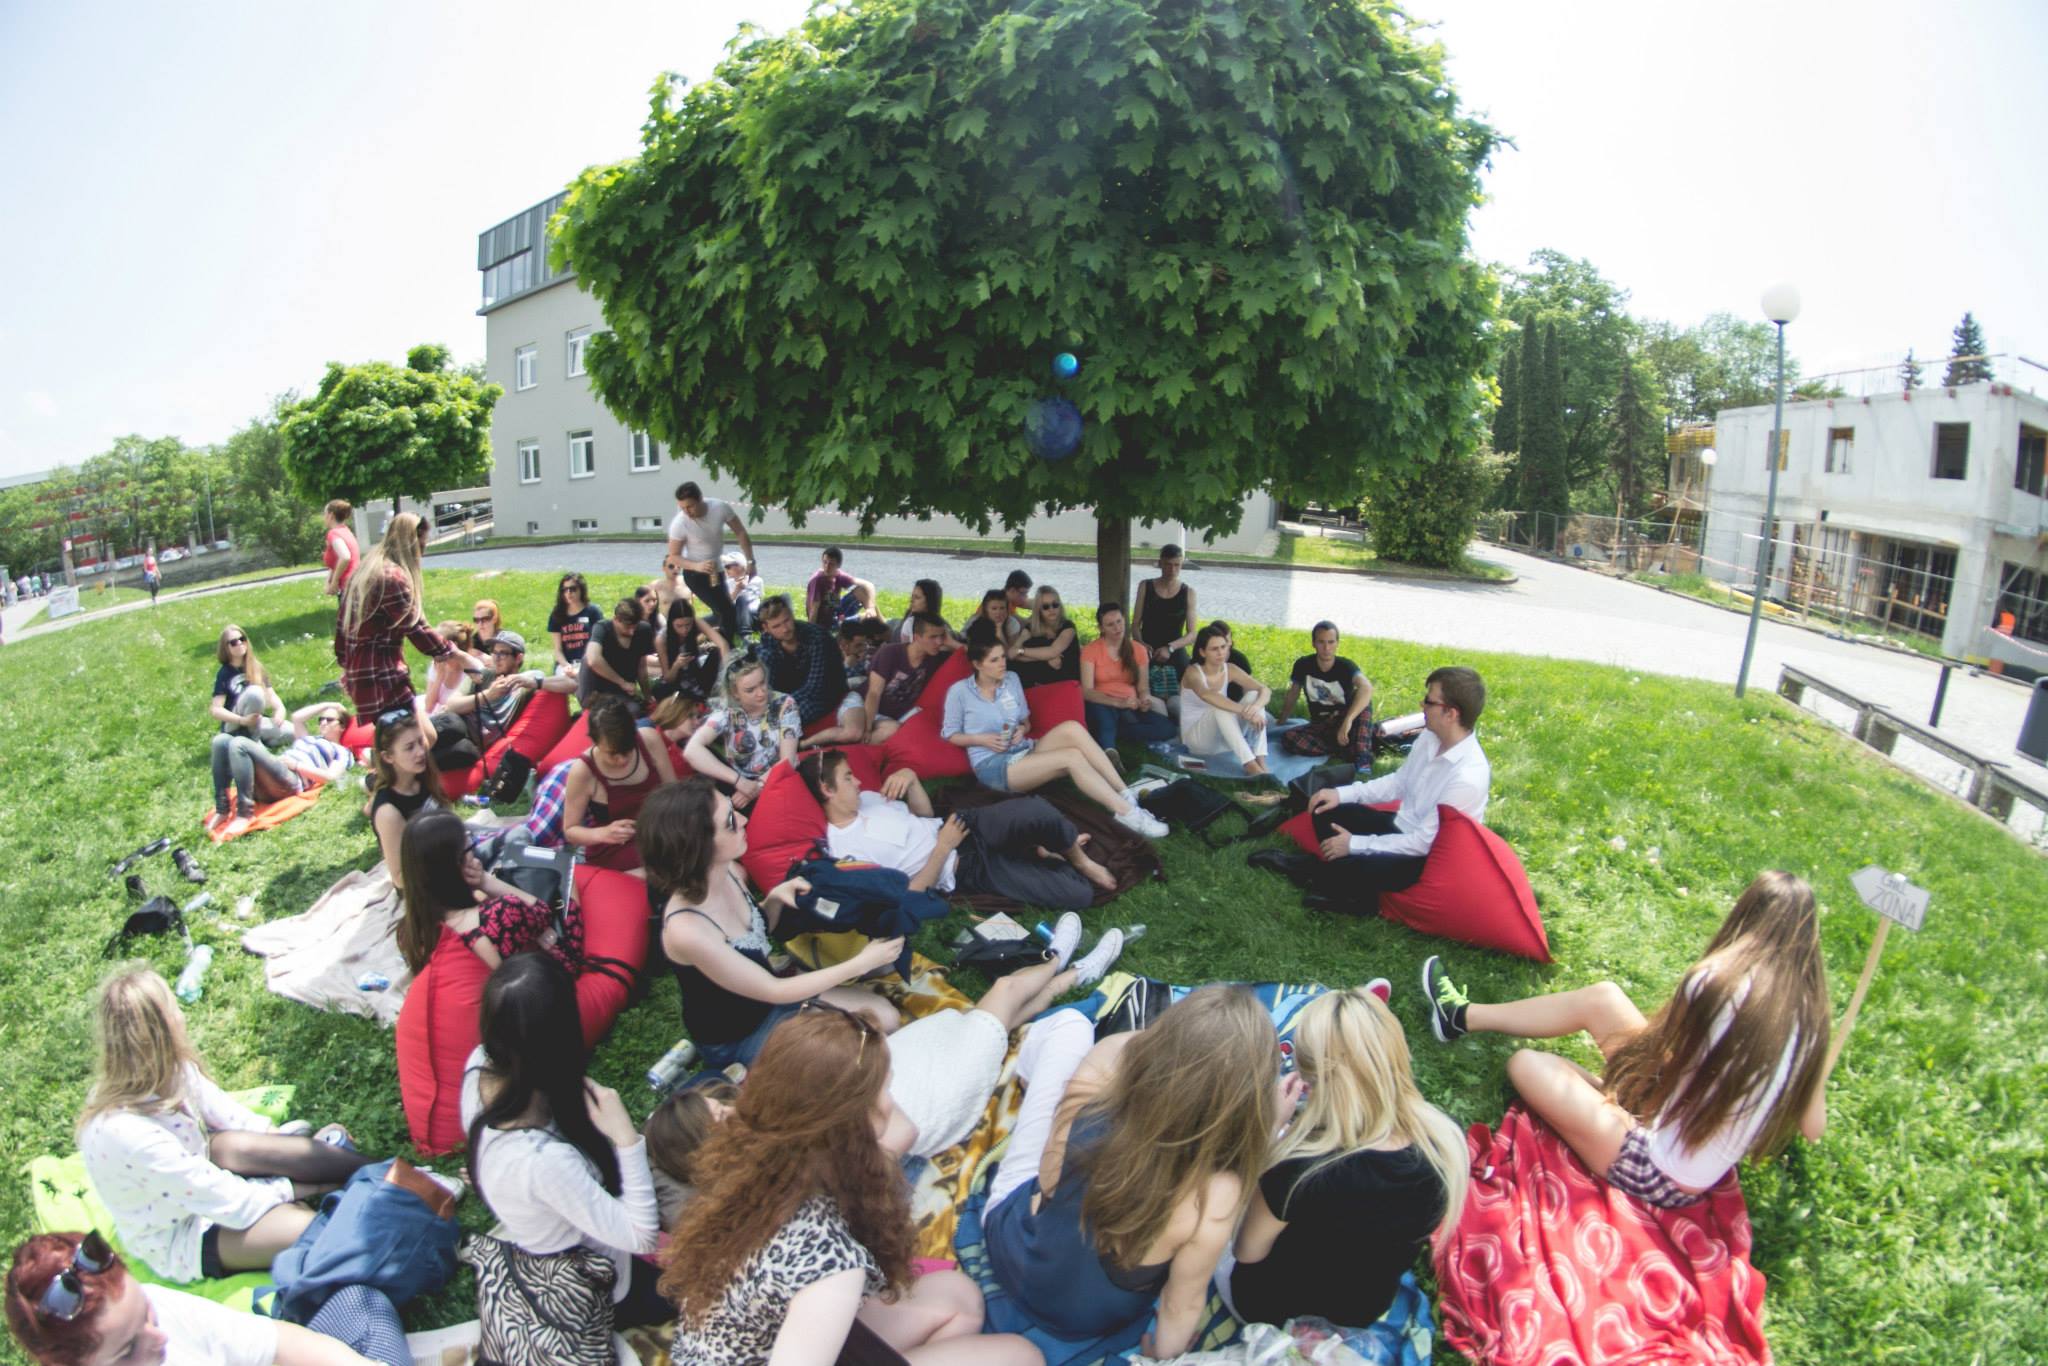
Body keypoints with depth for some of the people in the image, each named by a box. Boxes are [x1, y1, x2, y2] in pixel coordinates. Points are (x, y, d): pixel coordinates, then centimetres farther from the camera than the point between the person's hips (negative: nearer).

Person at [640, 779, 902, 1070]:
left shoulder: (728, 871, -14)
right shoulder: (685, 930, -36)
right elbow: (773, 991, -25)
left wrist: (776, 897, -14)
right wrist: (859, 964, -22)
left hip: (765, 995, 7)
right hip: (733, 1038, -6)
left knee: (885, 1018, 1)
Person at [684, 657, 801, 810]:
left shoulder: (784, 705, -12)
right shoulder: (726, 709, -13)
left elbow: (787, 761, -13)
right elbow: (692, 750, -28)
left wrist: (757, 788, -27)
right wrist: (740, 781, -35)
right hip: (740, 783, 3)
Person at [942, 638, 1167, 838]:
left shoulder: (1011, 680, 11)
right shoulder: (959, 692, -4)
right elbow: (950, 734, 1)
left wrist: (1022, 729, -5)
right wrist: (983, 739, -14)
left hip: (1024, 750, 6)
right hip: (992, 766, -5)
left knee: (1072, 728, -27)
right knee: (1071, 757, -30)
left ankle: (1126, 795, -29)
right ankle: (1126, 813, -31)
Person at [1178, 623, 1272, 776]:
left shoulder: (1230, 669, -2)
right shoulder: (1193, 672, -17)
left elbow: (1265, 690, -11)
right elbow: (1207, 695, -41)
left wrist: (1255, 707, -36)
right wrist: (1244, 711, -51)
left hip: (1223, 738, 5)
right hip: (1195, 738, -5)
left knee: (1254, 695, -17)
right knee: (1220, 706, -35)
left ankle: (1260, 762, -31)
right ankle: (1250, 765, -44)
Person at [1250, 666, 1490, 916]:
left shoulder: (1468, 778, -30)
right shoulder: (1430, 736, -7)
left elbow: (1424, 842, -26)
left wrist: (1355, 844, -22)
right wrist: (1342, 793, -3)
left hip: (1426, 858, -8)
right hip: (1400, 827, 8)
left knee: (1352, 867, -31)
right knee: (1327, 811, -1)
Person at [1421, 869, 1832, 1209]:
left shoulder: (1718, 981, -23)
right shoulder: (1807, 1011, -7)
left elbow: (1654, 1054, -9)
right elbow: (1813, 1128, 2)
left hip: (1661, 1178, -7)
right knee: (1601, 998, 12)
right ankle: (1465, 1017, 28)